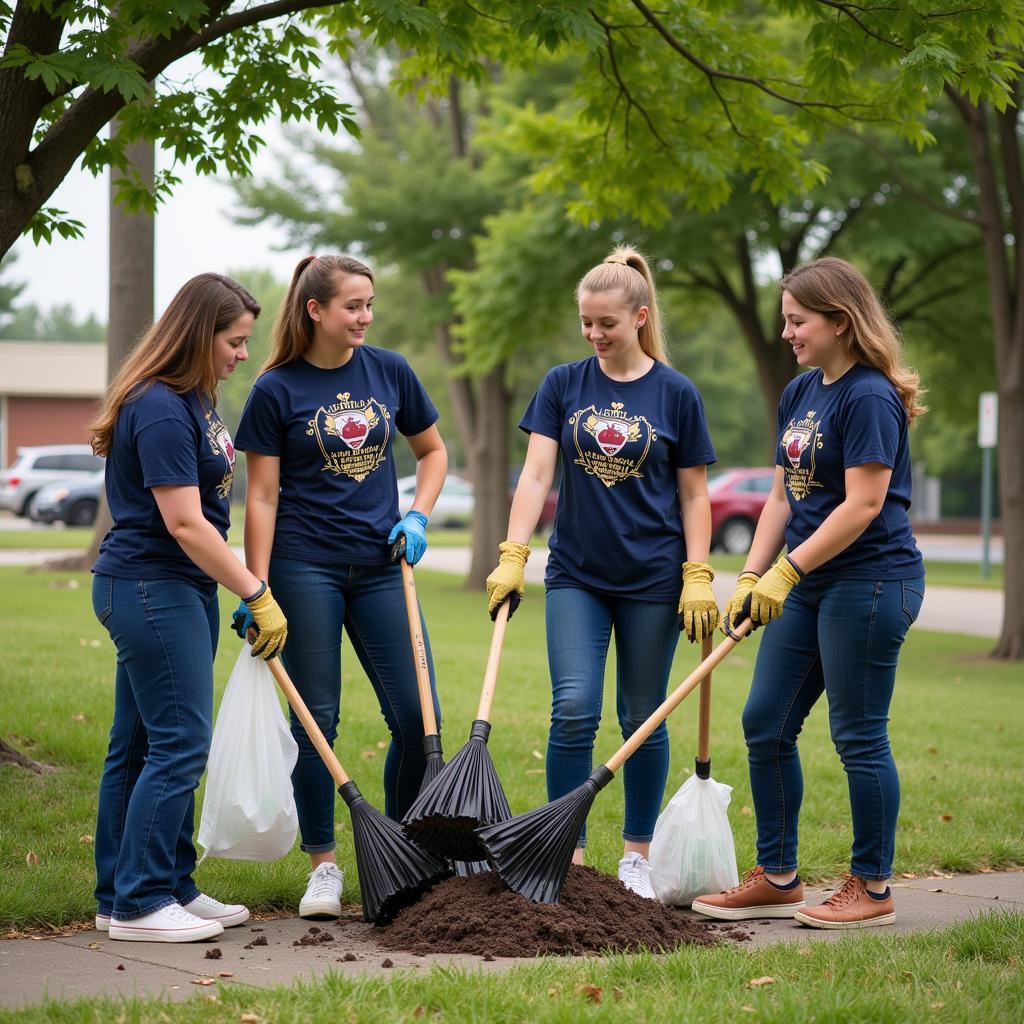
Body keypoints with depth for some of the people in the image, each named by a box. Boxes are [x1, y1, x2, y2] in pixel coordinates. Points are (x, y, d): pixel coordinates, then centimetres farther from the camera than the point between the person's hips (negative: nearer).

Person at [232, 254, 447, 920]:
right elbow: (263, 497, -4)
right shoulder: (277, 389, -4)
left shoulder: (389, 371, 5)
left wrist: (418, 518, 1)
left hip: (379, 566, 3)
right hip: (306, 568, -3)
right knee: (317, 716, 1)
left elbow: (432, 449, 18)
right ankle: (324, 867, 13)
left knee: (417, 714, 0)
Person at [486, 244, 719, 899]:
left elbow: (693, 494, 2)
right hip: (576, 574, 1)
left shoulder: (676, 393, 0)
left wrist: (698, 578, -5)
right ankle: (569, 854, 0)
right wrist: (513, 557, -12)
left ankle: (637, 857, 18)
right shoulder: (563, 386, 4)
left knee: (643, 718, 6)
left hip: (651, 577, -1)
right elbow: (536, 475, -2)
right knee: (574, 710, -9)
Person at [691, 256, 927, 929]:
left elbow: (862, 503, -20)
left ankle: (873, 889, 11)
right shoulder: (801, 393, 13)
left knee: (859, 735, -2)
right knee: (766, 725, 9)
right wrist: (750, 579, 9)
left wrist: (786, 571, -19)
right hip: (808, 585, 9)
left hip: (869, 582, -9)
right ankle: (778, 880, 19)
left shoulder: (869, 397, -15)